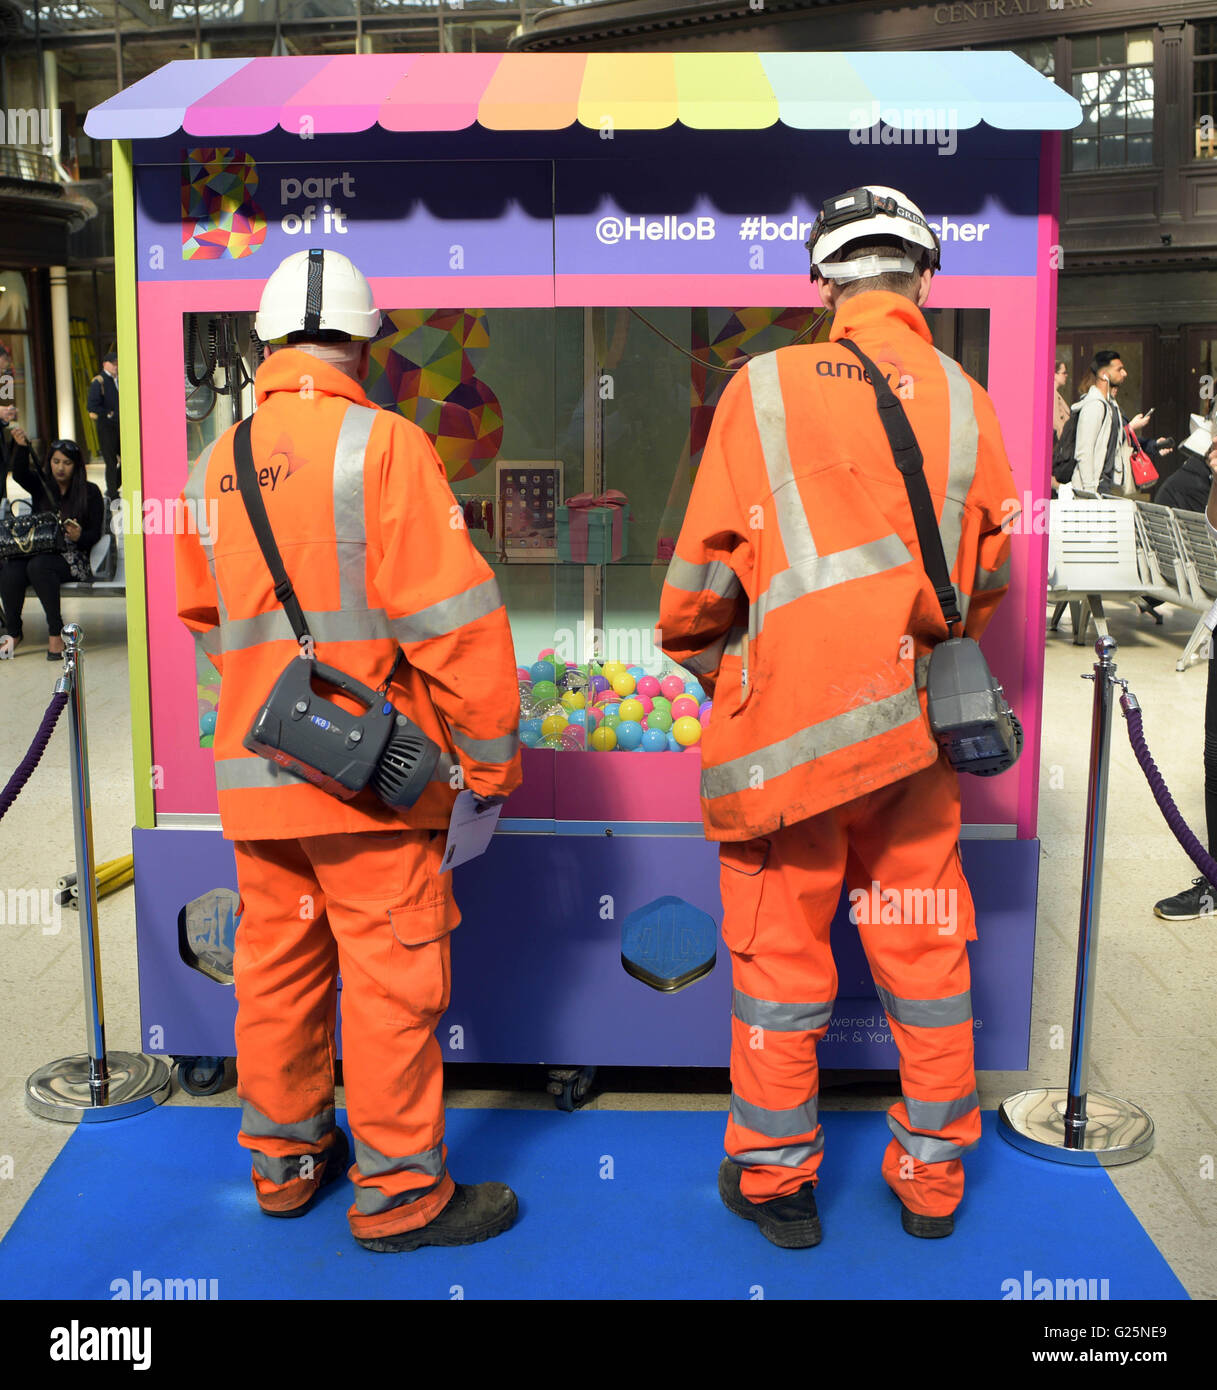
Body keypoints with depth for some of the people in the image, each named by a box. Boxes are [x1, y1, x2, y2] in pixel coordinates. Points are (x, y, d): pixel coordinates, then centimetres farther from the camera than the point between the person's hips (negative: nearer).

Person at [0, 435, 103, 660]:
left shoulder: (89, 492, 5)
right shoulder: (41, 485, 14)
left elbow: (95, 534, 2)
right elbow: (19, 474, -8)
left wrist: (79, 536, -21)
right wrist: (22, 446, -25)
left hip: (72, 557, -3)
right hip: (38, 550, 3)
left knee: (38, 566, -36)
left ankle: (56, 632, -31)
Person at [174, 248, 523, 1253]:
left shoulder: (218, 464, 8)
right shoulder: (381, 443, -12)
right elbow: (451, 615, -15)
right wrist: (493, 754, -6)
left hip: (253, 774, 7)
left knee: (278, 969, 17)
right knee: (391, 980, 4)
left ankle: (286, 1159, 33)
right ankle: (399, 1192, 16)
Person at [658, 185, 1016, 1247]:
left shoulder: (766, 388, -5)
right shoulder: (964, 399, 4)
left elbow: (706, 566, -3)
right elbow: (989, 576, 14)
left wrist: (701, 657, 15)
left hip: (787, 723, -3)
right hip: (915, 726, 4)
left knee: (781, 953, 9)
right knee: (924, 951, 14)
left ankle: (776, 1178, 23)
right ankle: (932, 1177, 29)